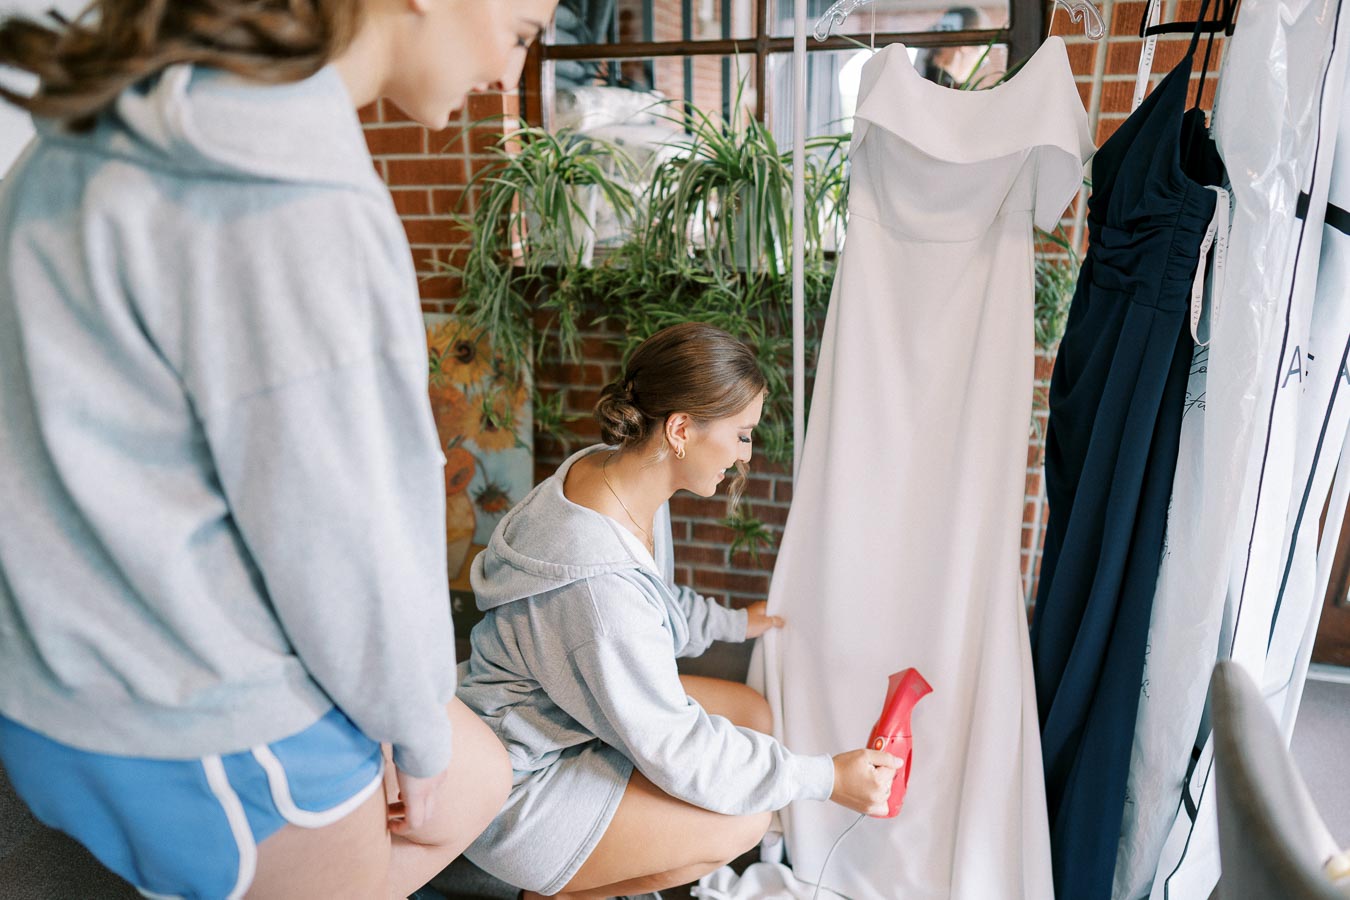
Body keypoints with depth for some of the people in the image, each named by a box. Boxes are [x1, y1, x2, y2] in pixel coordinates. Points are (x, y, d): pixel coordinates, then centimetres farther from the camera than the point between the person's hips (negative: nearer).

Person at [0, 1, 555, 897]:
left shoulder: (117, 128, 3)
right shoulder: (298, 216, -28)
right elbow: (340, 541, -23)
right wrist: (422, 744, -5)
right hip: (197, 734, -9)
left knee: (478, 781, 22)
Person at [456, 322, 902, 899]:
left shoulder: (612, 466, -9)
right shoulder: (596, 580, -36)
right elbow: (674, 748, -25)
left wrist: (738, 623, 19)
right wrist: (828, 779, -18)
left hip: (571, 711, 9)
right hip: (518, 784, -9)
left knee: (752, 713, 9)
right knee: (745, 820, -13)